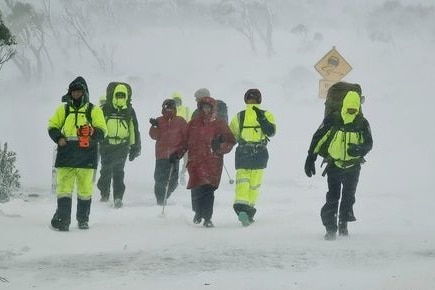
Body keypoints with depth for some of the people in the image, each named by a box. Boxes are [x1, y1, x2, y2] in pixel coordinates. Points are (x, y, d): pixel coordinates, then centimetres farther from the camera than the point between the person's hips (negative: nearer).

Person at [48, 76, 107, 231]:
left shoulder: (94, 110, 9)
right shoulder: (63, 109, 16)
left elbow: (102, 130, 2)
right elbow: (52, 126, 18)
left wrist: (92, 134, -19)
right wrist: (58, 138, -2)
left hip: (86, 154, -1)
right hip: (66, 153, 1)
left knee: (85, 188, 3)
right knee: (64, 187, -8)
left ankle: (83, 219, 14)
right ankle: (62, 219, -11)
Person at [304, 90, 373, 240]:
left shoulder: (362, 123, -6)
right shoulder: (332, 120, -10)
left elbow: (368, 143, 0)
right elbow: (318, 138, -3)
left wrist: (359, 149, -24)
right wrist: (310, 159, -3)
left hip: (353, 165, 2)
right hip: (334, 164, -2)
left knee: (349, 196, 10)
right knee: (332, 197, -6)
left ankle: (343, 224, 27)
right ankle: (330, 228, -2)